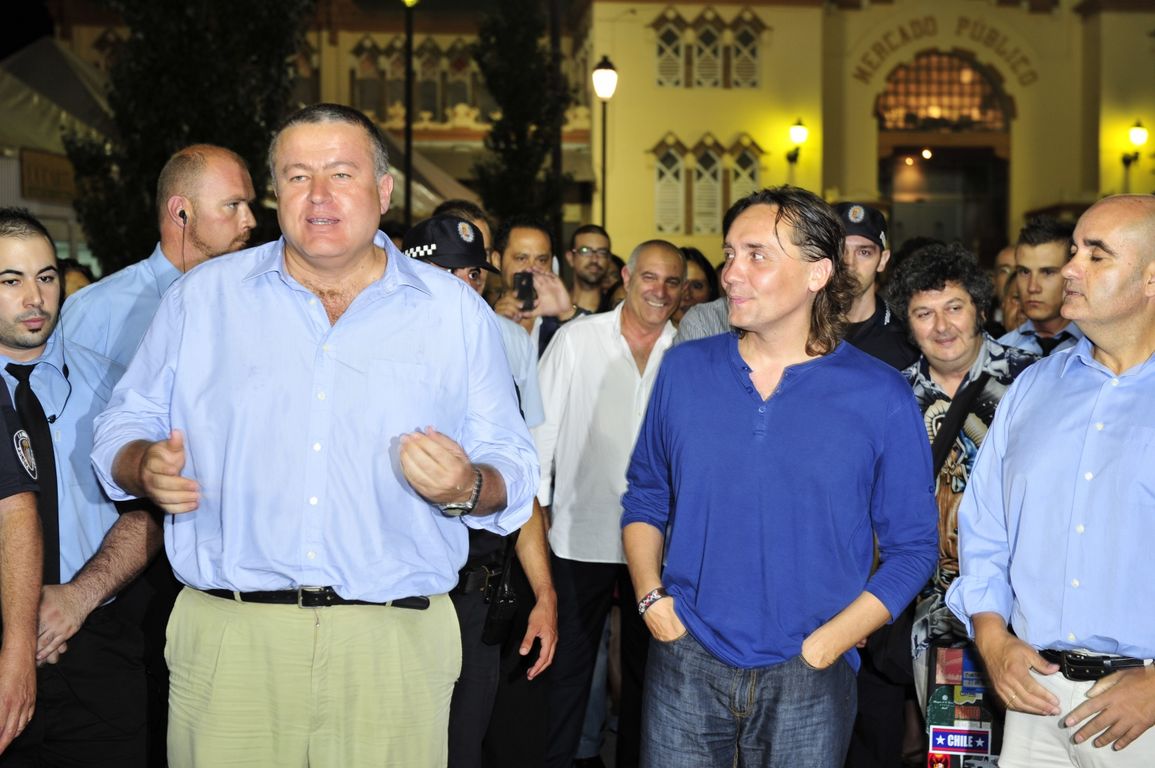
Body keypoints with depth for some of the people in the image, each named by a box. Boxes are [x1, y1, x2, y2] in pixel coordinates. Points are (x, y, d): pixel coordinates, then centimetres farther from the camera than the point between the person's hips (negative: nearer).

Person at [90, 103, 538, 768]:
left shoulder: (457, 311, 7)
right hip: (227, 641, 1)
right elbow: (124, 428, 13)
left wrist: (468, 488, -15)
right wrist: (147, 467, -9)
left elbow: (516, 471, 7)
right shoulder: (203, 296, 10)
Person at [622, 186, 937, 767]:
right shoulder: (685, 370, 3)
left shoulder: (880, 398, -5)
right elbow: (645, 498, 12)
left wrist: (828, 643, -10)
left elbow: (911, 549, -2)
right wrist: (652, 598, -2)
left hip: (808, 678, -2)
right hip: (685, 665, 2)